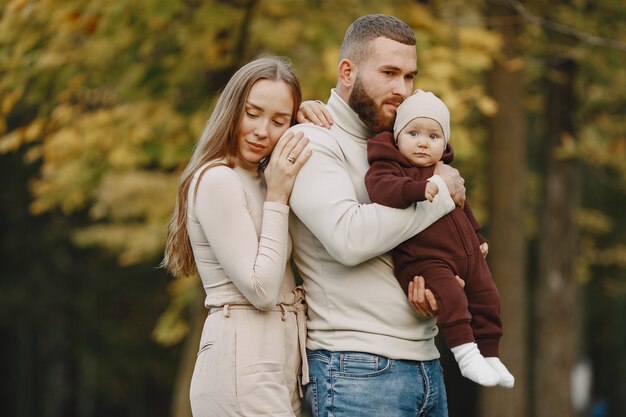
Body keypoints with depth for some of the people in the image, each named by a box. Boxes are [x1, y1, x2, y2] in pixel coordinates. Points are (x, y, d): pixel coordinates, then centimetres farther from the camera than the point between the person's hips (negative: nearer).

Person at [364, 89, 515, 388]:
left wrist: (478, 238, 36)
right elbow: (380, 187, -31)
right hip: (422, 259, -8)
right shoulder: (390, 167, -7)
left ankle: (489, 355, 21)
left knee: (486, 298, 9)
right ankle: (465, 352, -24)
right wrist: (419, 188, -42)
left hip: (466, 254, 8)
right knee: (449, 296, -29)